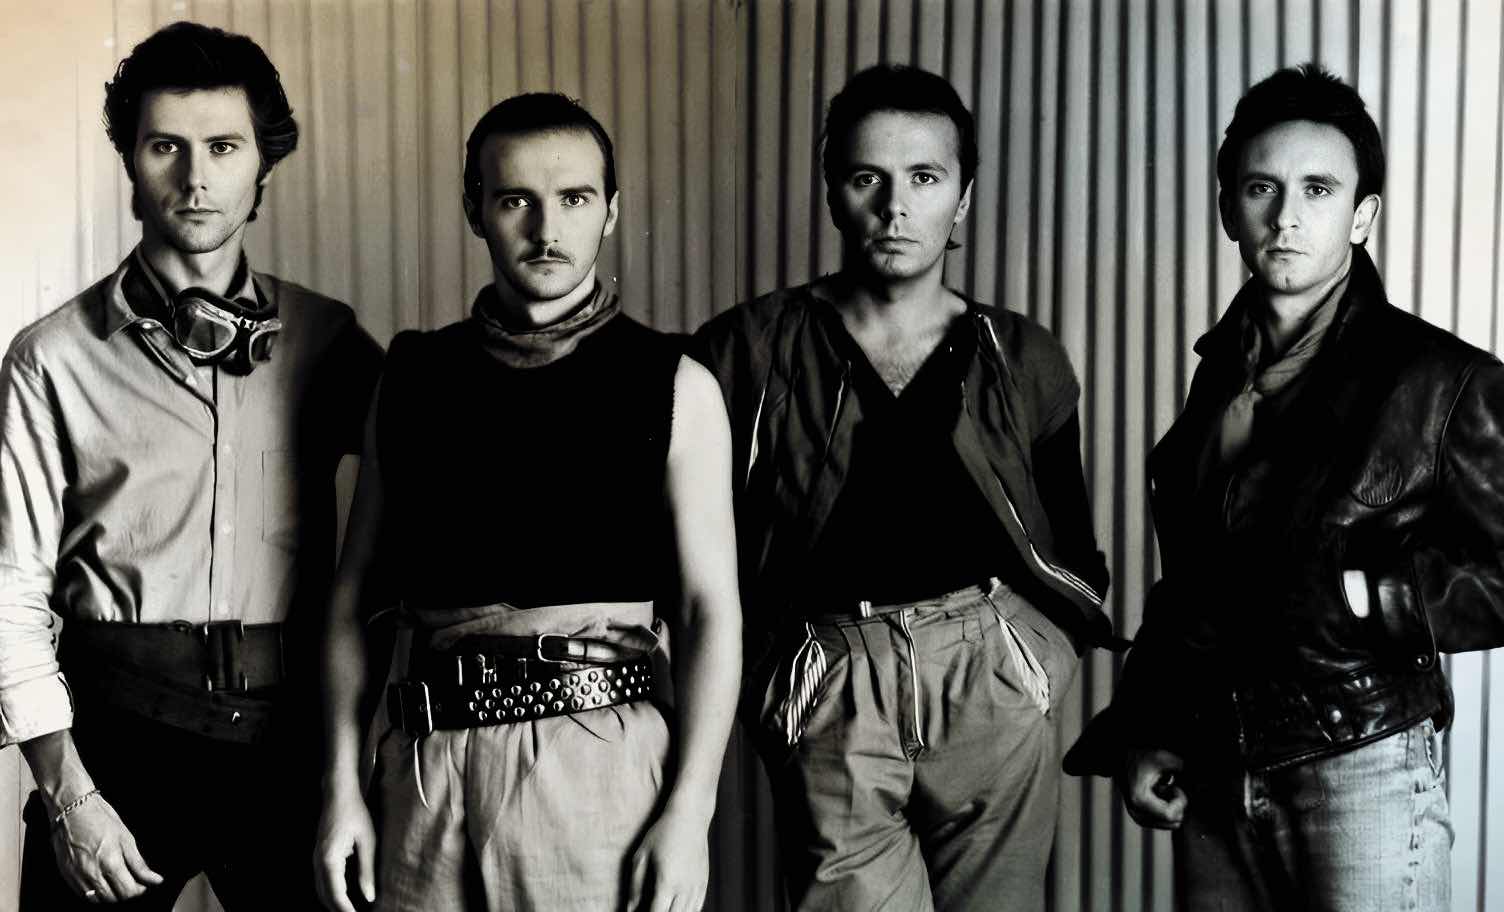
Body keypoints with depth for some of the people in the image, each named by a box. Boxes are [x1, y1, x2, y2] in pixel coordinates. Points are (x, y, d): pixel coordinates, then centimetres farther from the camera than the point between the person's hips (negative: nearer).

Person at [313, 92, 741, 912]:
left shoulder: (674, 389, 2)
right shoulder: (413, 378, 10)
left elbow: (710, 608, -2)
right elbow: (353, 595, 10)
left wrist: (689, 811, -9)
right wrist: (341, 785, 3)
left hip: (599, 753, -2)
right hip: (432, 763, 2)